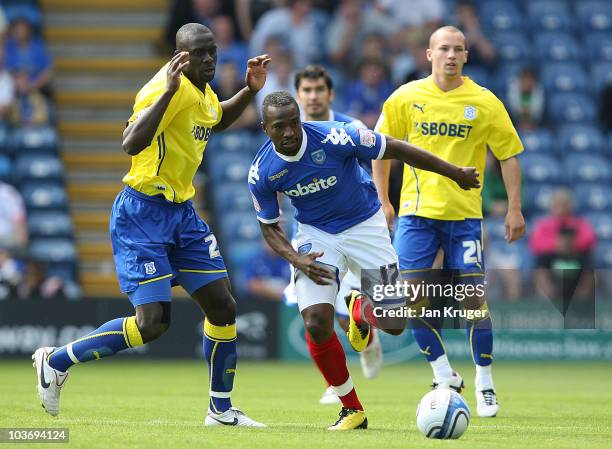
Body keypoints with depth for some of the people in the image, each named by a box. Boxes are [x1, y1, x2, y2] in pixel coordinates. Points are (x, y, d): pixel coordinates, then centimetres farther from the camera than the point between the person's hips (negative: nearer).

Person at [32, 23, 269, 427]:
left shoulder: (205, 93, 9)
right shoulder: (169, 89, -19)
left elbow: (217, 121, 35)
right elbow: (131, 143, -34)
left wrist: (250, 90, 18)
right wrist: (168, 91, -39)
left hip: (182, 212, 9)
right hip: (143, 214, -9)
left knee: (223, 306, 5)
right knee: (152, 322, -14)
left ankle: (221, 409, 18)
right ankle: (56, 361, 4)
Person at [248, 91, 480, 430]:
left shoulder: (334, 138, -27)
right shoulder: (261, 172, -17)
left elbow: (396, 149, -16)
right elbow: (270, 227, -1)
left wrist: (454, 173, -9)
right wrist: (296, 260, -21)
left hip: (364, 225, -1)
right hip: (315, 236, 1)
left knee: (394, 324, -3)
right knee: (317, 323, -20)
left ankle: (360, 308, 38)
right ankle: (352, 410, 1)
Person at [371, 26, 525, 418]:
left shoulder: (485, 103, -2)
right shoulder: (407, 98, 1)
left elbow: (509, 154, 3)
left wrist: (515, 209, -2)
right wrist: (383, 202, 4)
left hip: (465, 213, -1)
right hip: (417, 210, 1)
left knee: (474, 298, -4)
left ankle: (485, 384, 9)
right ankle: (445, 377, 10)